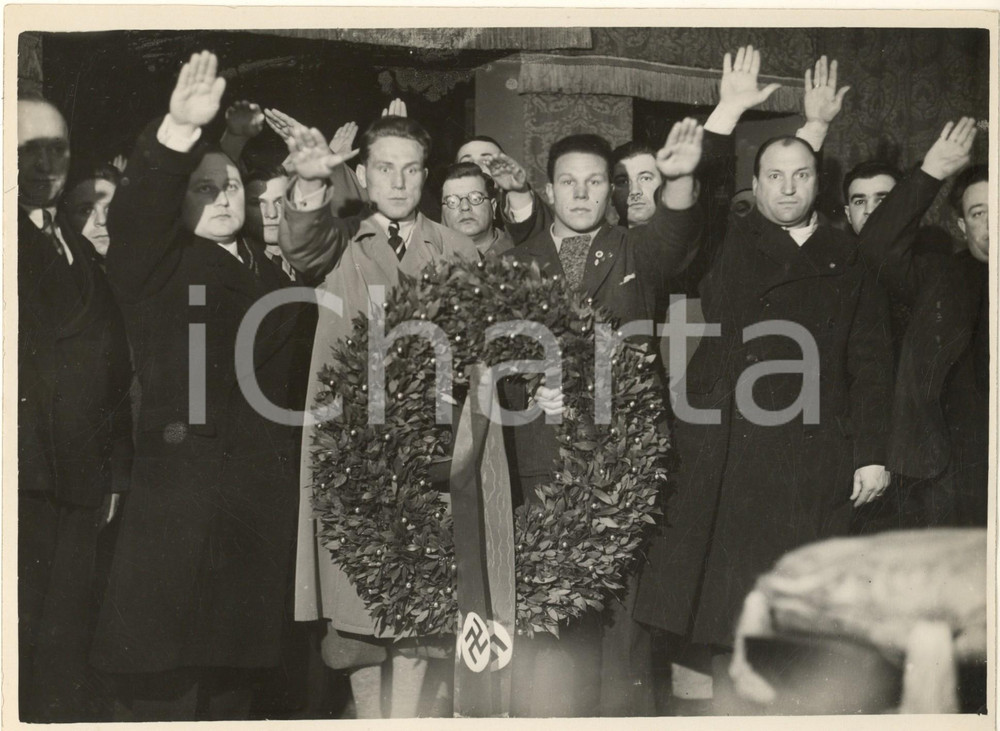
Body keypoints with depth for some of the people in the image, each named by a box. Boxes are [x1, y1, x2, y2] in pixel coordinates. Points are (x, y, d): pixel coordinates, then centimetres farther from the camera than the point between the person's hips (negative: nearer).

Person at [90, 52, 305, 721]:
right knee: (164, 687, -5)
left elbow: (285, 367, 17)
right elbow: (137, 211, -17)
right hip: (182, 484, -5)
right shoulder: (157, 263, 2)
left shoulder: (267, 271, 18)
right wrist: (178, 132, -36)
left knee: (236, 674, 11)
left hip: (266, 488, 5)